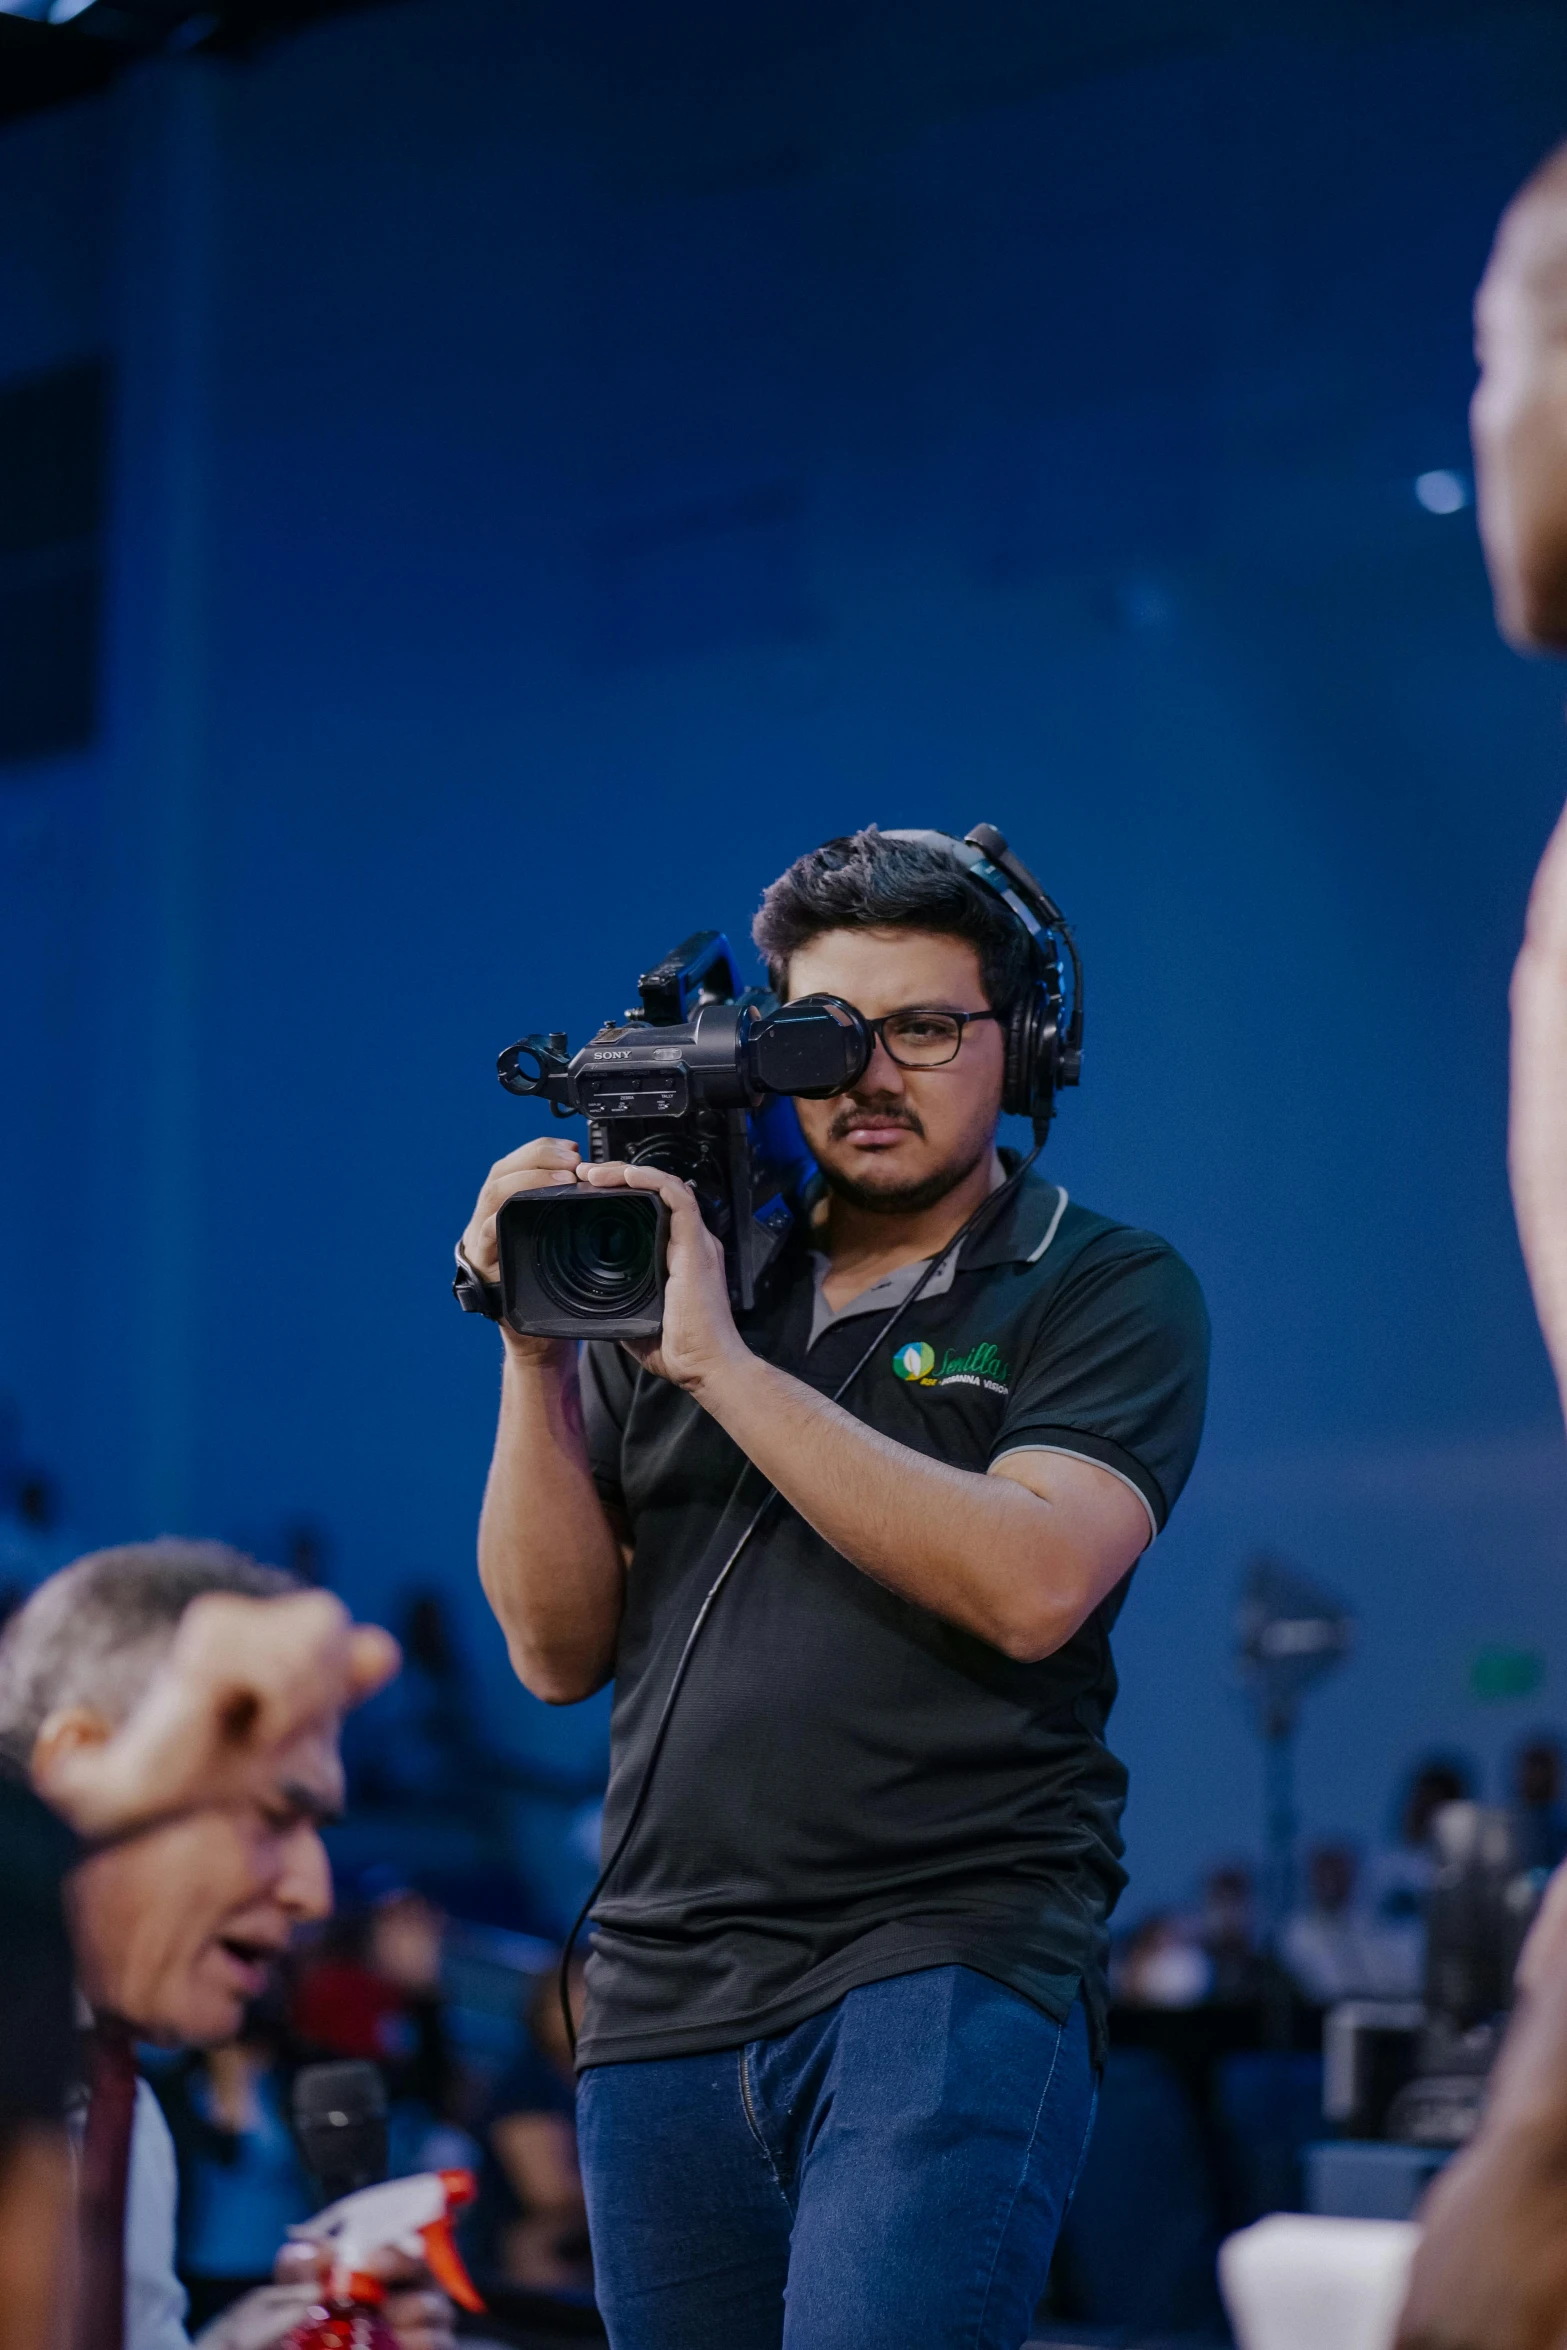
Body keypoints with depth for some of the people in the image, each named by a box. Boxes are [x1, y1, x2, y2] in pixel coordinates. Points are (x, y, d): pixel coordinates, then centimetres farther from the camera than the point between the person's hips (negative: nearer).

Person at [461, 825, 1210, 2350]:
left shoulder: (1108, 1292, 4)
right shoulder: (669, 1271, 15)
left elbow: (1030, 1583, -15)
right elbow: (559, 1648, 10)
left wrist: (722, 1362, -14)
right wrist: (537, 1349, -2)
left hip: (951, 1957, -5)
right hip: (665, 1993, 5)